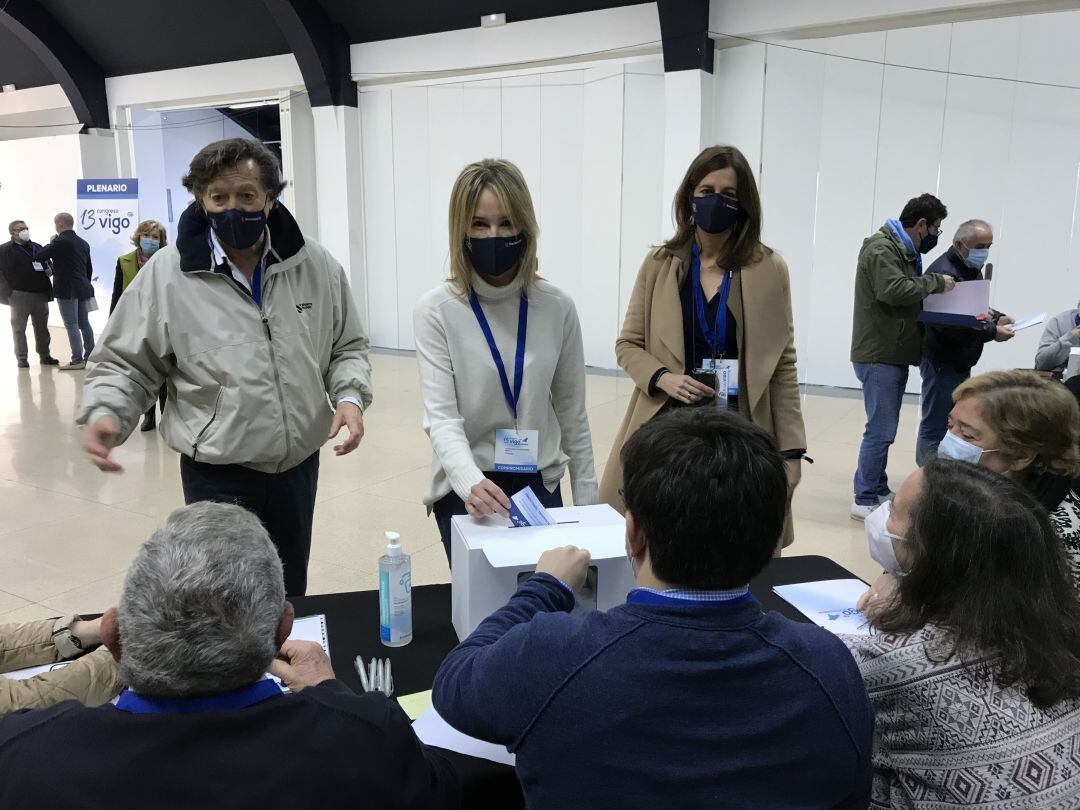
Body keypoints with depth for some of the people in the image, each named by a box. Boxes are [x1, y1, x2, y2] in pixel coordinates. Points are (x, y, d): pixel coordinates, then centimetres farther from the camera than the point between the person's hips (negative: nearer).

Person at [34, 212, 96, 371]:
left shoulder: (60, 242, -12)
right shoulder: (83, 243, 13)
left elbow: (39, 257, -7)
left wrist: (51, 243, 7)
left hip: (67, 290, -8)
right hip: (83, 289, 8)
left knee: (71, 326, -5)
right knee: (84, 324, 12)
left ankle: (77, 360, -6)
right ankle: (90, 356, 15)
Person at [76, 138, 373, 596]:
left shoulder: (316, 266, -1)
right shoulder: (166, 274, -9)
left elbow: (347, 347, 9)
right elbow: (126, 364, -1)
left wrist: (350, 395, -9)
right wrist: (103, 413, -19)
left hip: (300, 467, 3)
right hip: (217, 477, -3)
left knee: (290, 600, 20)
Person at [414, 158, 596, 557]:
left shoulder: (556, 307, -4)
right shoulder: (437, 311, -12)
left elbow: (572, 413, 4)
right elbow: (441, 418, -18)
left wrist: (586, 500, 5)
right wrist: (471, 483, -36)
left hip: (540, 485, 2)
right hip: (466, 490, -2)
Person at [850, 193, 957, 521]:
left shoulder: (904, 251, 19)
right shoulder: (881, 248, -12)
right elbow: (893, 289, -26)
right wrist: (936, 282, -15)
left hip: (895, 355, 10)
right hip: (879, 355, -10)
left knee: (883, 429, 15)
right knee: (880, 430, -8)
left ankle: (878, 490, 24)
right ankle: (865, 500, -1)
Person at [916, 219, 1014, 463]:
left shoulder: (972, 269, 15)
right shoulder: (944, 272, -18)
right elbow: (949, 324, -26)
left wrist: (996, 317, 6)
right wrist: (992, 332, -23)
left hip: (960, 361, 10)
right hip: (942, 361, -10)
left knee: (954, 425, 14)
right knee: (935, 428, -6)